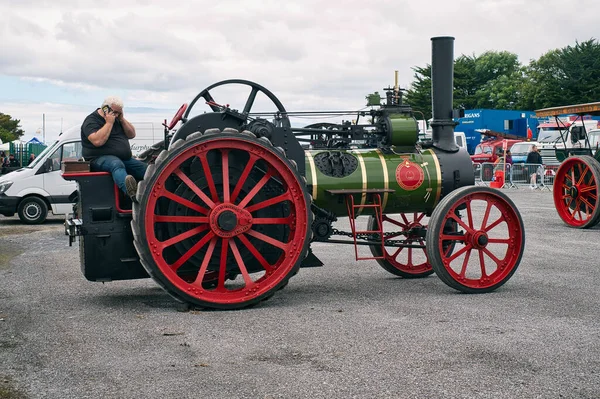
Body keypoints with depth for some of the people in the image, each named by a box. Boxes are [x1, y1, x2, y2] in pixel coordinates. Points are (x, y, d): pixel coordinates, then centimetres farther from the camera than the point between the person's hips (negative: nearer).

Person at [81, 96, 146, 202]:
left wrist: (122, 119, 3)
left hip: (124, 158, 9)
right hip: (99, 159, -9)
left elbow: (132, 135, 15)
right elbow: (98, 141, -21)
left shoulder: (117, 119, 20)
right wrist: (109, 123, -14)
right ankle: (129, 191, -69)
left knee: (145, 169, -10)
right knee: (116, 164, -41)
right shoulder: (91, 120, -4)